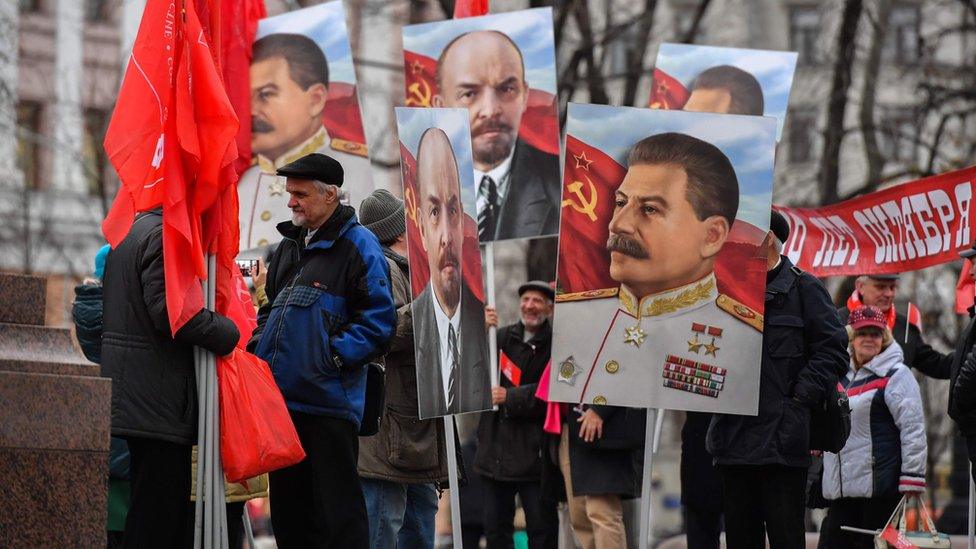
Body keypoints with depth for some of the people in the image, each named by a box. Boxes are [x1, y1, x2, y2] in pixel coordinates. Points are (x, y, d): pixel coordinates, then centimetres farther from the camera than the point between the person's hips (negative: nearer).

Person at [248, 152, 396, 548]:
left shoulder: (357, 245, -6)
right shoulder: (289, 245, 17)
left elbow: (378, 321, -11)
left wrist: (332, 356, -17)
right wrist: (257, 350, 11)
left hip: (328, 398, -8)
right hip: (281, 395, 8)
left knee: (337, 508, -5)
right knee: (288, 505, 13)